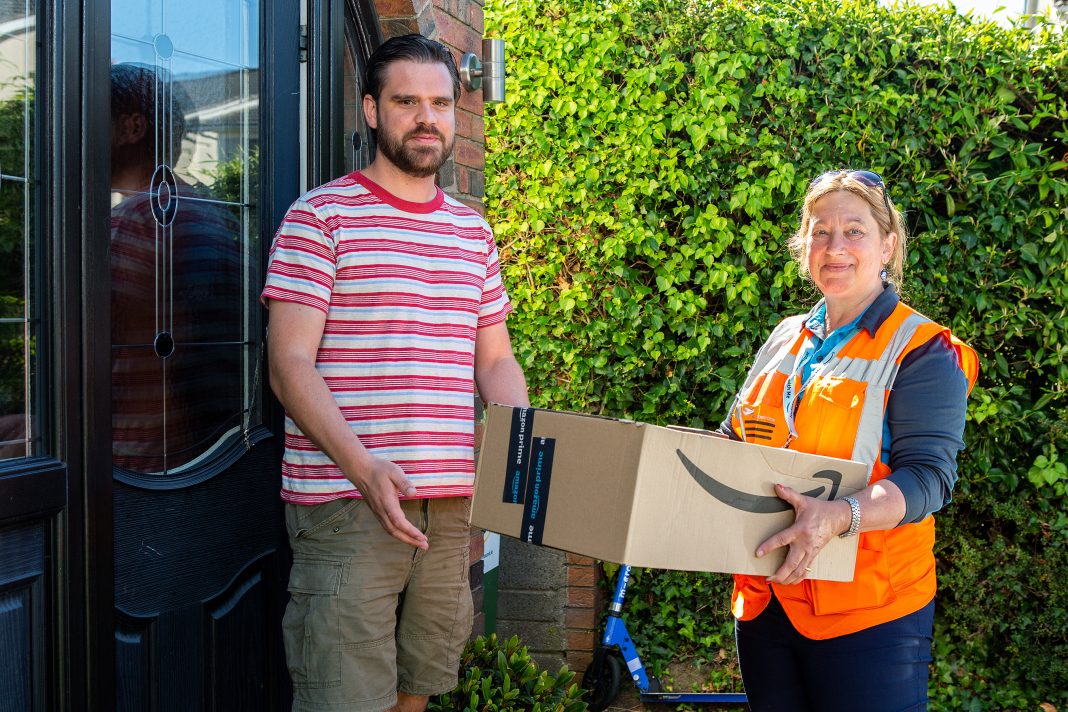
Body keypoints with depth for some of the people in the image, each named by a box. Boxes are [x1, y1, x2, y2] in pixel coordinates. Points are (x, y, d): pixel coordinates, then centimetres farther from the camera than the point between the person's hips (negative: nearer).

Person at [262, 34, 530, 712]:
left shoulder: (473, 231, 15)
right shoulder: (321, 217, -2)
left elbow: (495, 360, 17)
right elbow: (290, 364, -9)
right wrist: (362, 467, -22)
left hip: (454, 500, 5)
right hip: (346, 498, -5)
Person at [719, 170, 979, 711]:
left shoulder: (922, 351, -6)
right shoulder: (785, 340, 11)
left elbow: (928, 477, -16)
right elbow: (733, 442, 18)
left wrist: (838, 516, -33)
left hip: (868, 612, -5)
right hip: (763, 600, 5)